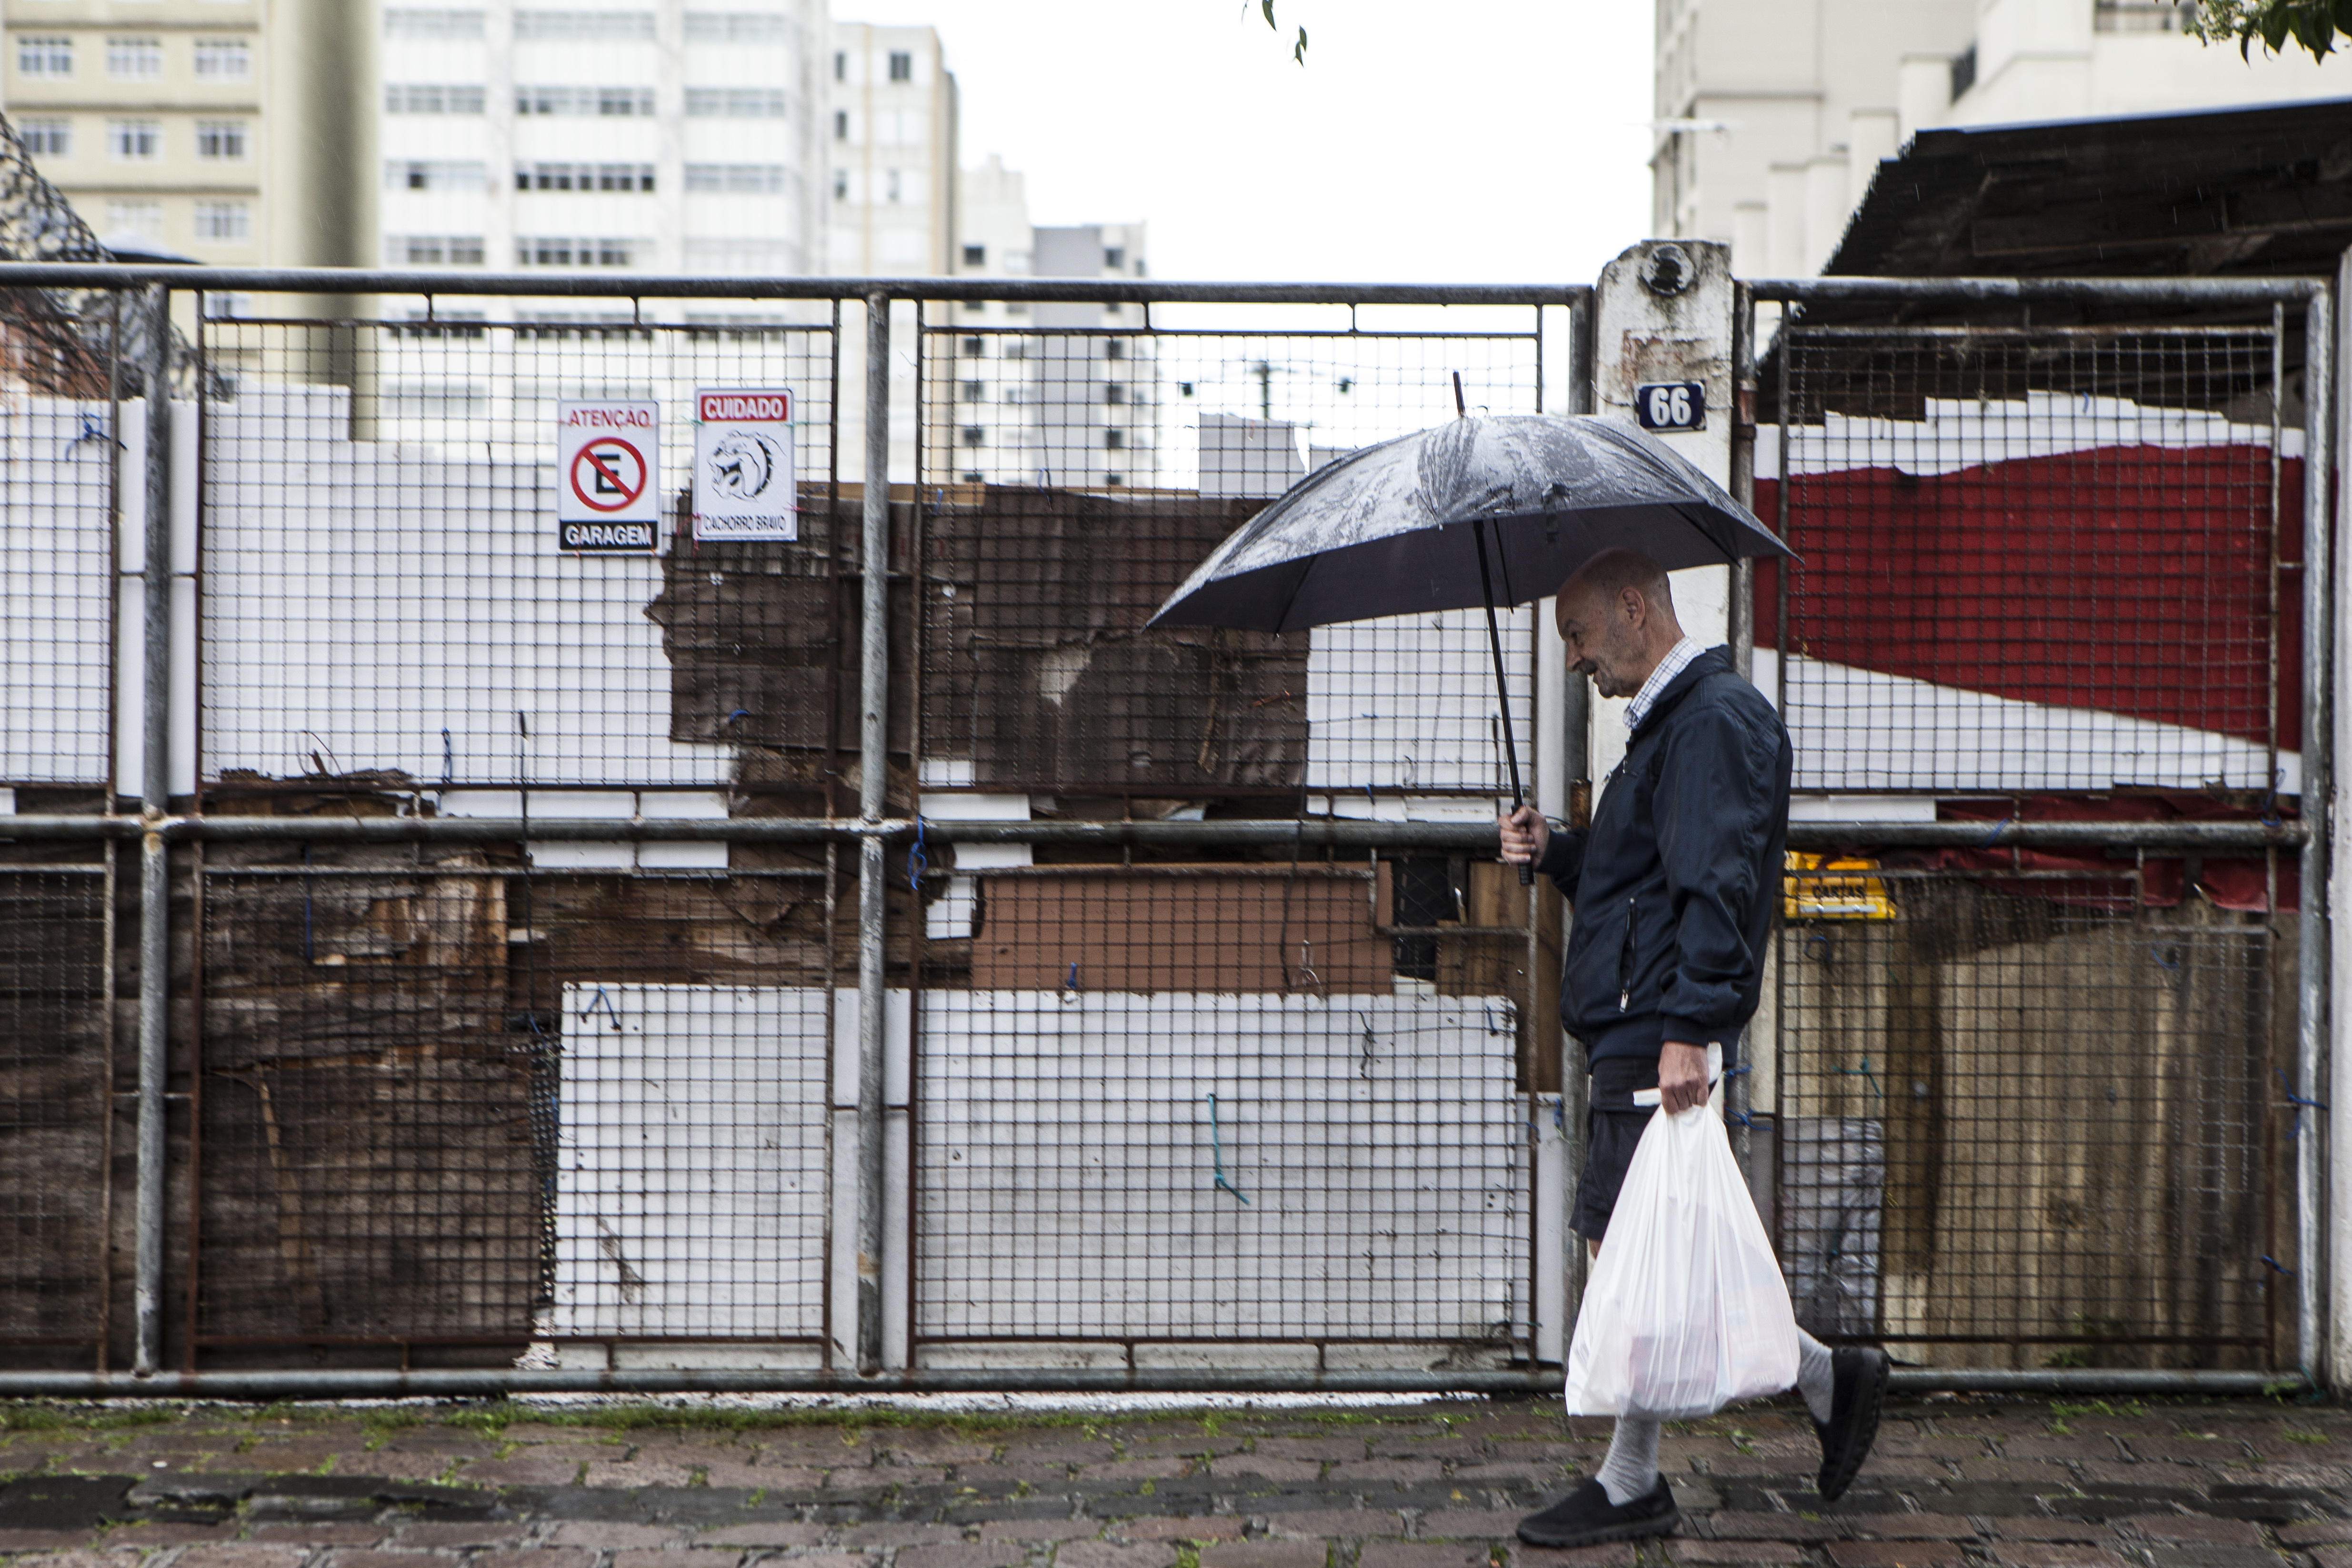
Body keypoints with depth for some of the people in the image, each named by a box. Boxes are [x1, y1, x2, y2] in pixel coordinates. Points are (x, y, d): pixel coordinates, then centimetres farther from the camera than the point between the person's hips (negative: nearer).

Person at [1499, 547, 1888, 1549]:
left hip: (1660, 1041, -10)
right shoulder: (1666, 723, 20)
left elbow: (1716, 890, -21)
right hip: (1632, 1038, 10)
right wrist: (1555, 854, 11)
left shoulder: (1713, 720, -13)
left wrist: (1688, 1030, -27)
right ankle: (1828, 1380, 20)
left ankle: (1632, 1487, 6)